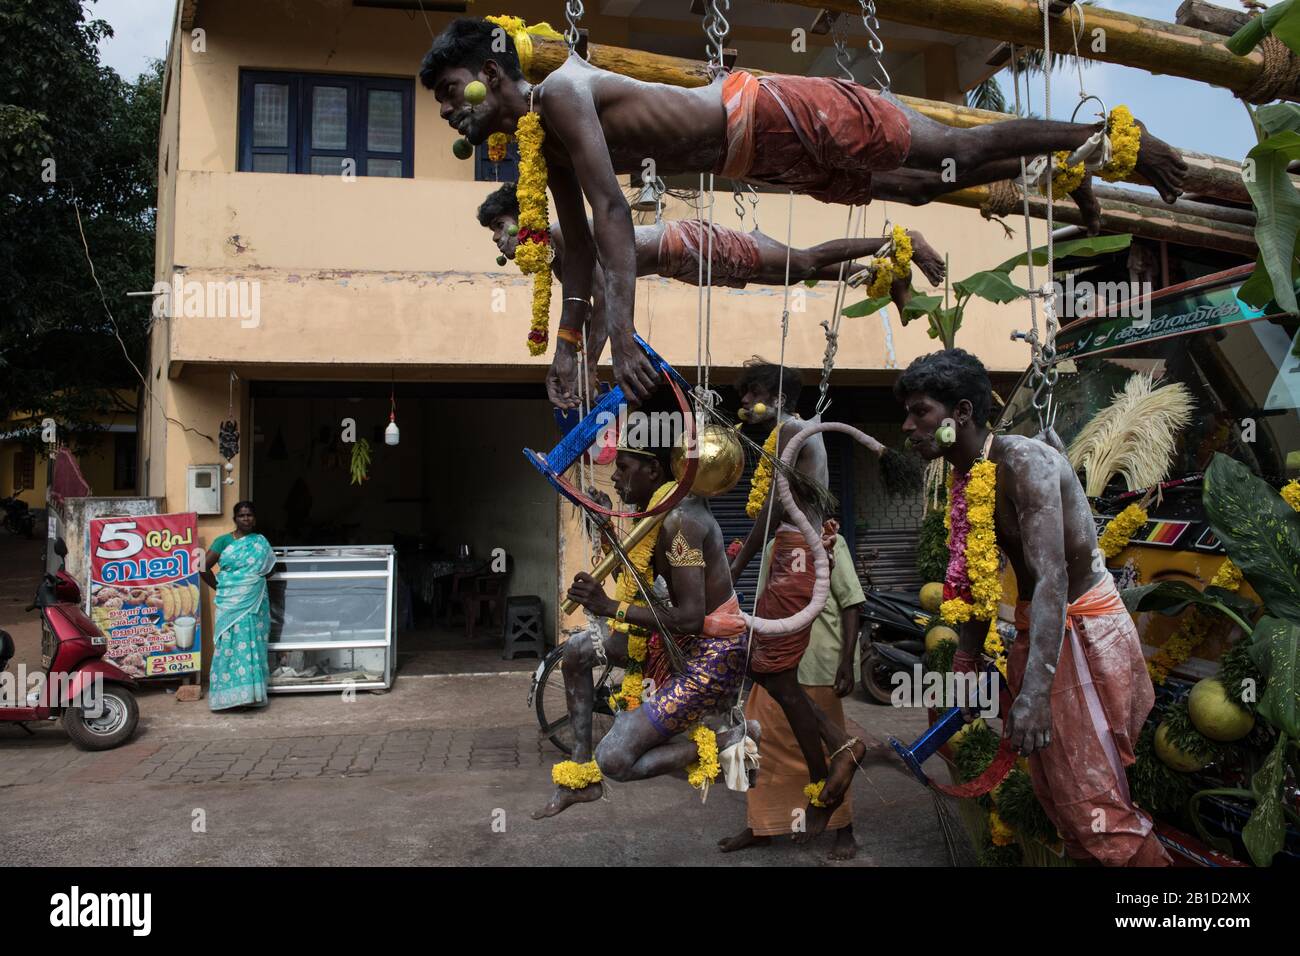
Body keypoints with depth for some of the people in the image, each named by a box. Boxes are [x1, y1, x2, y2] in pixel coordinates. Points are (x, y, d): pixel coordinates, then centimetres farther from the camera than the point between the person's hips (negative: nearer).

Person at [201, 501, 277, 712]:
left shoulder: (261, 542, 9)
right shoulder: (224, 541, 1)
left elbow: (270, 569, 18)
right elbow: (204, 568, -1)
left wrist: (255, 580, 4)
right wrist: (219, 588, 1)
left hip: (254, 604, 2)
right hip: (231, 604, -2)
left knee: (252, 646, 3)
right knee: (230, 645, -4)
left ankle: (251, 693, 8)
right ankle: (230, 693, 0)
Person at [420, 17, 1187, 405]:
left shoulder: (562, 91, -22)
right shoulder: (540, 147, 5)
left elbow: (613, 210, -33)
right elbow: (581, 240, 10)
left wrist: (624, 334, -38)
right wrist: (568, 342, 6)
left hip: (772, 115, -8)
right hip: (763, 162, 8)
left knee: (957, 147, -1)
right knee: (918, 187, 21)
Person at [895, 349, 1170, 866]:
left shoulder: (1024, 461, -24)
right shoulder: (966, 479, 3)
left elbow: (1052, 579, -35)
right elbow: (977, 578, 10)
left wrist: (1034, 691, -43)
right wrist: (965, 664, 10)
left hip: (1082, 627, -8)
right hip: (1034, 629, 8)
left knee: (1092, 800, -8)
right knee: (1053, 789, 16)